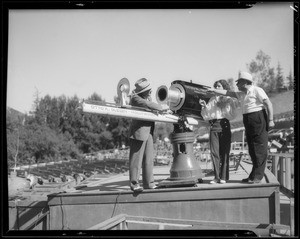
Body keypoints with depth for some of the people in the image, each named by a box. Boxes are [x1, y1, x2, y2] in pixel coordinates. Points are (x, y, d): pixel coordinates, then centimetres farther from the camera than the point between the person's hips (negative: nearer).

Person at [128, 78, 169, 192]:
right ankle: (134, 184, 1)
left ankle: (149, 183, 16)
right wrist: (162, 108, -13)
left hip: (148, 133, 8)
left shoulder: (148, 97, 17)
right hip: (138, 132, -8)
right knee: (136, 159, -5)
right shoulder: (135, 98, -9)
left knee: (149, 159, 10)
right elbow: (147, 105, -21)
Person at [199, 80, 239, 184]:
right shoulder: (212, 100, 20)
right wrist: (204, 106, 0)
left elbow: (236, 104, -7)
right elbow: (207, 115, 15)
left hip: (224, 125, -3)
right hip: (214, 125, 3)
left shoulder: (228, 99, 11)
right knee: (214, 152, -3)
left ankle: (224, 177, 0)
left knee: (224, 152, -4)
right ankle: (217, 177, 1)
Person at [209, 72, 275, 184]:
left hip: (259, 119, -8)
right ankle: (254, 176, 12)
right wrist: (213, 90, 12)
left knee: (260, 149, -6)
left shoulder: (257, 90, -6)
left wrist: (270, 120, -15)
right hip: (248, 122, 8)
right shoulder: (241, 94, 16)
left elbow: (268, 104, -10)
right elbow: (227, 93, 18)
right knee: (252, 150, 7)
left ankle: (257, 176, -6)